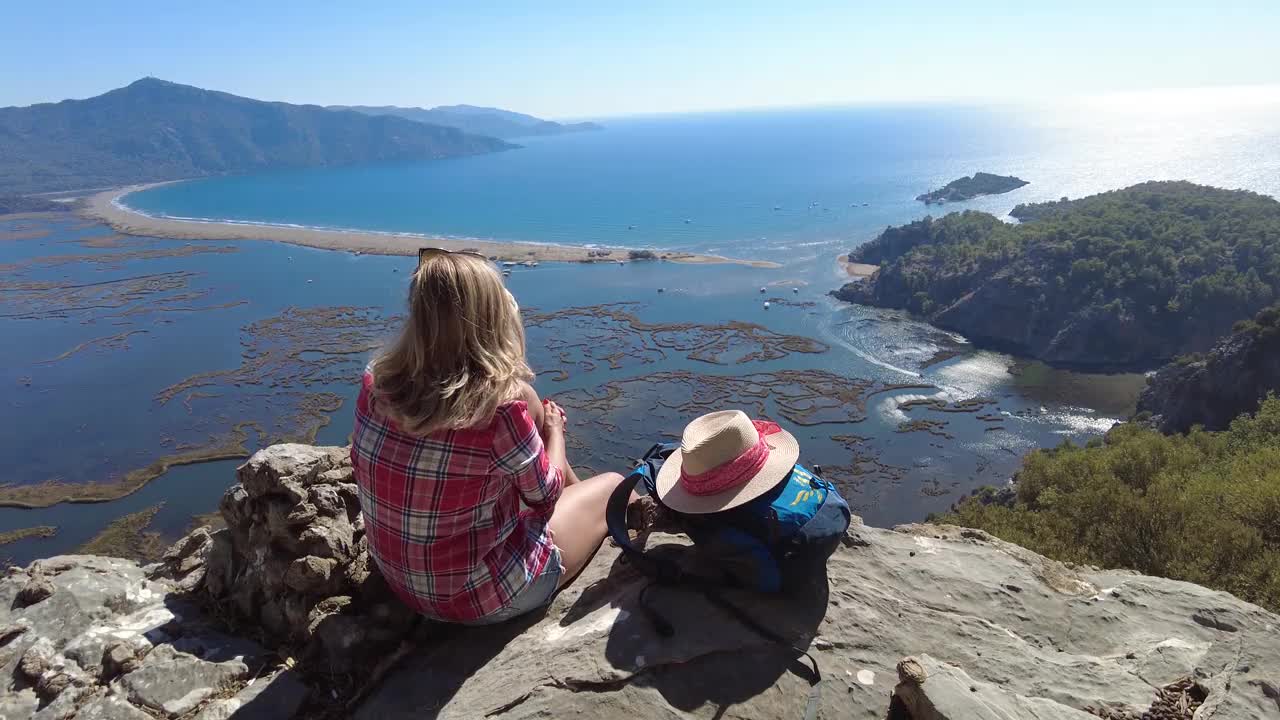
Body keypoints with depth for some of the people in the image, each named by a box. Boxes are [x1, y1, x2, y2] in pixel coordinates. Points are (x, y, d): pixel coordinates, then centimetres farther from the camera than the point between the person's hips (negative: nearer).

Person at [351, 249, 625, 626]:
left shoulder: (376, 381, -13)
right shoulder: (501, 408, -30)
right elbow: (545, 494, -12)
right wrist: (554, 428, 7)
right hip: (483, 598, -6)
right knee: (613, 485, 15)